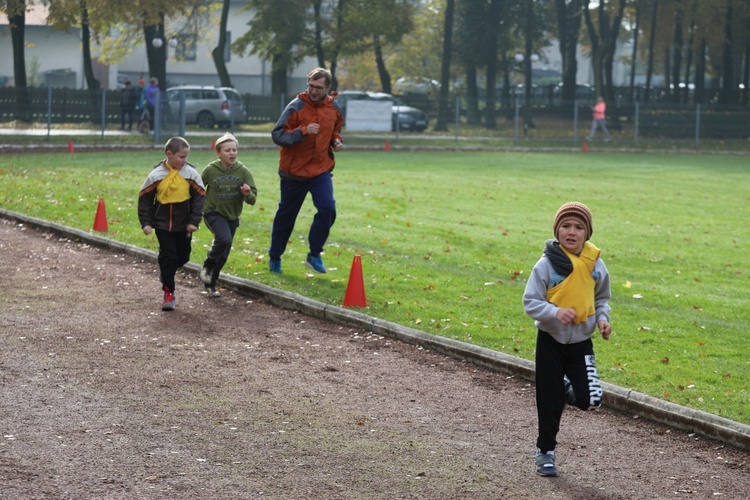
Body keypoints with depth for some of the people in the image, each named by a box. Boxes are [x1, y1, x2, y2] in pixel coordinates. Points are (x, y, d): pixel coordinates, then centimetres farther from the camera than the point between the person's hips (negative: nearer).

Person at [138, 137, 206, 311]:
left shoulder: (191, 174, -7)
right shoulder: (156, 175, -10)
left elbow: (199, 197, -2)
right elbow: (145, 198, -1)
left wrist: (194, 221, -7)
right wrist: (146, 223, -5)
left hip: (184, 224, 2)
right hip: (163, 224, -2)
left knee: (182, 257, 11)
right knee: (168, 256, -5)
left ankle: (166, 271, 44)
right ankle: (169, 293, 6)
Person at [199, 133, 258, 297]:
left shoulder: (243, 171, -9)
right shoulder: (210, 170, -14)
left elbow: (253, 199, -7)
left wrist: (248, 194, -27)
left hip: (232, 216, 4)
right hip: (213, 213, -4)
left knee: (223, 254, 10)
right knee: (224, 239, -29)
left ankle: (210, 284, 29)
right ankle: (207, 265, -4)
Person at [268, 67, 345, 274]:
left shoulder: (334, 108, 2)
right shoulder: (296, 107, -13)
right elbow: (277, 135, -17)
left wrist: (336, 140, 0)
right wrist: (303, 131, -30)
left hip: (321, 169, 3)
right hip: (294, 171, -3)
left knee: (327, 208, -16)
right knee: (286, 215, 9)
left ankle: (314, 255, -1)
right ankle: (275, 257, 28)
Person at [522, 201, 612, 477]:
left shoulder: (595, 263, -3)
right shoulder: (547, 264, -13)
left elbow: (601, 299, 14)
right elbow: (530, 302, -12)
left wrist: (602, 319, -5)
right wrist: (556, 312, -28)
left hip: (581, 342, 2)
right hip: (551, 340, -2)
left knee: (590, 400, -12)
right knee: (549, 402, 5)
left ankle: (567, 388, 22)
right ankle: (545, 451, 25)